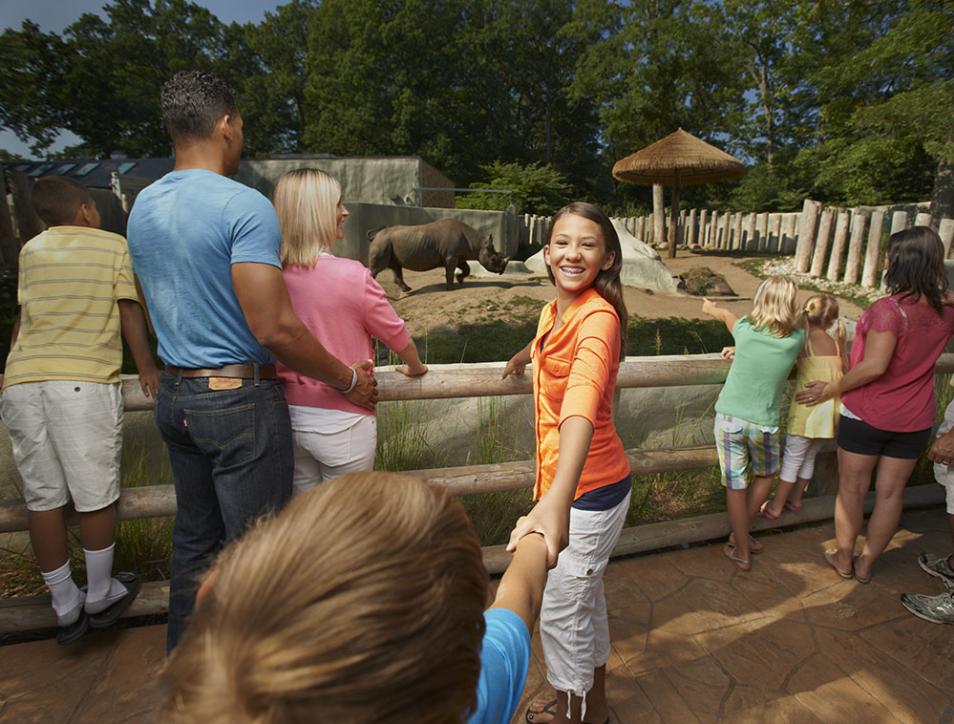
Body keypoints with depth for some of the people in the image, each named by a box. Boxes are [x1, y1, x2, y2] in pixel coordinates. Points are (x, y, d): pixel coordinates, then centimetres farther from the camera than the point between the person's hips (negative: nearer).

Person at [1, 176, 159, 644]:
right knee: (95, 495, 7)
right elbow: (130, 312, 1)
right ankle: (100, 597, 21)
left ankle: (65, 607, 20)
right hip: (84, 381, -4)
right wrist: (147, 368, 10)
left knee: (43, 497, 10)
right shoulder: (114, 245, 6)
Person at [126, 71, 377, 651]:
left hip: (174, 397, 8)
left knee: (195, 541, 22)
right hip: (239, 401, -8)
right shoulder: (244, 206, -17)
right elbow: (276, 329, -24)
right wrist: (350, 380, -11)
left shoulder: (142, 207, 9)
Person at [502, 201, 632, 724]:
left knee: (560, 611, 12)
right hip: (563, 483, 9)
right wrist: (525, 356, 47)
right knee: (584, 598, 25)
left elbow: (582, 403, -46)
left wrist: (557, 500, -59)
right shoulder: (554, 311, 0)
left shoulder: (598, 317, -26)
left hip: (587, 489, -9)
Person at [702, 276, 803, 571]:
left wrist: (710, 307, 37)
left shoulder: (745, 329, -8)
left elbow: (726, 314, 15)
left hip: (729, 418, 0)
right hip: (763, 423, 0)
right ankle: (740, 534, 35)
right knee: (765, 475, 27)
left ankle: (741, 552, 24)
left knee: (735, 486, 9)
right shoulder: (796, 339, -8)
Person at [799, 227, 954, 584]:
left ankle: (844, 559, 29)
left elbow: (874, 366, -27)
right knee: (891, 492, 15)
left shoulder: (889, 309, -22)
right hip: (914, 420, 6)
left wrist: (831, 389, -17)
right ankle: (866, 564, 30)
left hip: (867, 416, -5)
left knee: (852, 490, 12)